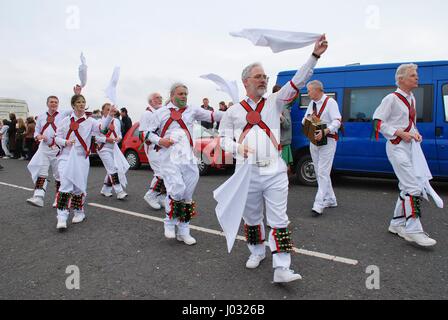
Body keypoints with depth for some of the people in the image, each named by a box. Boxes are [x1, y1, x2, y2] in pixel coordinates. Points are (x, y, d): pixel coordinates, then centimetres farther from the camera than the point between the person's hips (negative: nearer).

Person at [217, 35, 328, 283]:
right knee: (251, 217, 14)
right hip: (247, 173, 1)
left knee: (279, 220, -4)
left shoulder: (274, 103, 9)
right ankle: (257, 251, 36)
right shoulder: (234, 111, 8)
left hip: (274, 171, 0)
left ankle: (281, 268, 0)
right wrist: (237, 147, -12)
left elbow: (297, 82, 1)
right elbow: (224, 138, 9)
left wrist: (315, 55, -8)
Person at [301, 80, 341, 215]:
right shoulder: (312, 103, 14)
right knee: (319, 172, 12)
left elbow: (337, 121, -18)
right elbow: (304, 120, 19)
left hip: (327, 140, -8)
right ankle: (330, 200, 25)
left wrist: (325, 132, -31)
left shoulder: (330, 102, -9)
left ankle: (318, 204, -13)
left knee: (322, 172, -12)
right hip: (314, 140, 8)